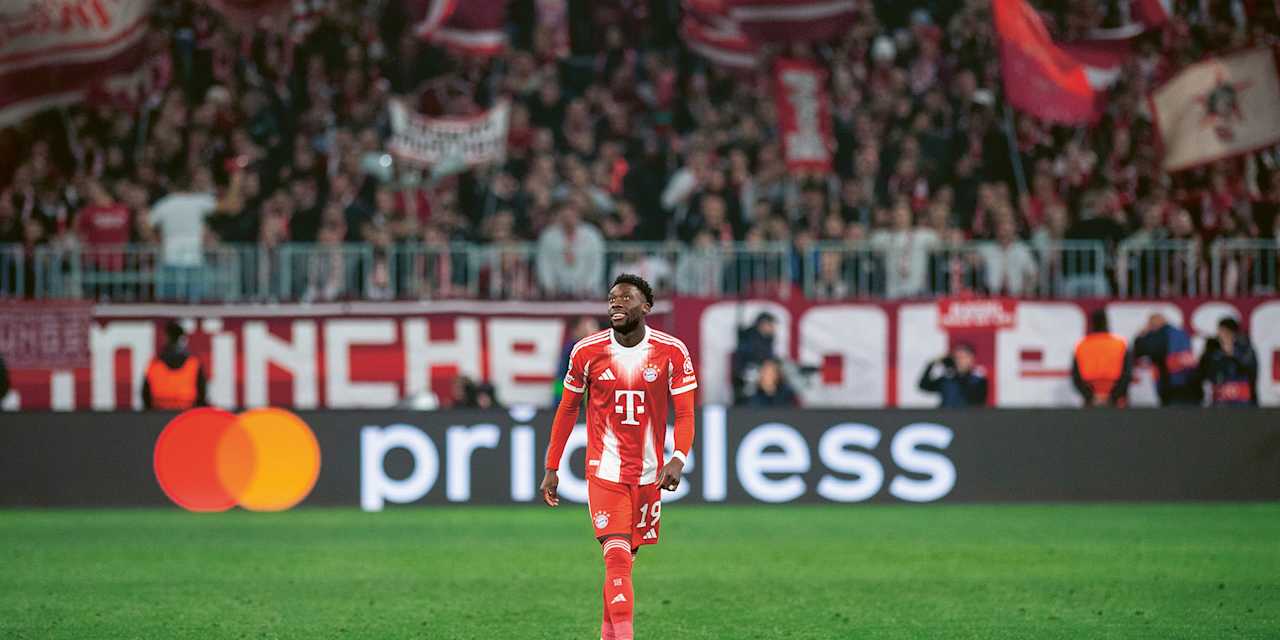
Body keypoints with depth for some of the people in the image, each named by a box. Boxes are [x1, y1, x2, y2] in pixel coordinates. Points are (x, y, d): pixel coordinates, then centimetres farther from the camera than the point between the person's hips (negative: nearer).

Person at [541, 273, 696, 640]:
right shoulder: (587, 352, -3)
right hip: (604, 472, -2)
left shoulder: (672, 352, -4)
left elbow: (684, 413, -3)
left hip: (648, 474, 2)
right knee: (617, 558, -16)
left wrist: (678, 459, -21)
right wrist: (551, 469, 9)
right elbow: (567, 410, 9)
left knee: (625, 559, 12)